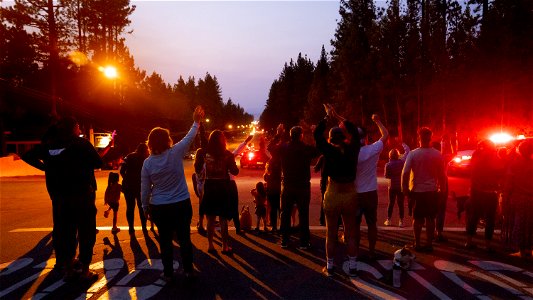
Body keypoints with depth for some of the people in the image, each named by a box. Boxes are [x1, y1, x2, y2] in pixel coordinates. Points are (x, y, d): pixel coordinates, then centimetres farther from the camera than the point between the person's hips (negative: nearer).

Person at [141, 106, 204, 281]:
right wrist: (196, 122, 17)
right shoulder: (175, 153, -11)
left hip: (159, 208, 0)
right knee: (184, 238, 10)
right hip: (182, 204, 0)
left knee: (165, 240, 12)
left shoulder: (148, 163, -6)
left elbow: (145, 189, -1)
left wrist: (145, 208, 10)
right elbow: (190, 137, 4)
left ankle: (168, 273, 19)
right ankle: (188, 271, 18)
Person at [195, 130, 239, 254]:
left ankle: (210, 245, 16)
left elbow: (197, 169, 1)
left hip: (209, 186, 1)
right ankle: (225, 246, 11)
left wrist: (198, 155, 13)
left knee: (210, 218, 12)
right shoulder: (227, 154, -7)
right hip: (224, 187, -1)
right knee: (223, 218, 6)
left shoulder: (204, 153, -6)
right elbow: (235, 171, -2)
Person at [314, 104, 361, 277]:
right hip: (350, 195, 2)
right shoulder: (352, 150, -6)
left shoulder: (330, 151, -13)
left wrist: (327, 117, 4)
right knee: (350, 233, 12)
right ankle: (352, 268, 18)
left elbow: (317, 134, -4)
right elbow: (354, 132, 10)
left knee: (331, 234, 9)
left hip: (332, 195, -2)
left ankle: (330, 267, 17)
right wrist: (338, 117, 12)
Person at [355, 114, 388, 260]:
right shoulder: (373, 149, -9)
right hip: (370, 193, 1)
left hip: (354, 193, -1)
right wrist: (377, 121, 18)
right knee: (372, 224, 12)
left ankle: (355, 252, 16)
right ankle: (371, 252, 19)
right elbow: (385, 134, 6)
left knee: (355, 224, 9)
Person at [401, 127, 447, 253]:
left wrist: (405, 188, -3)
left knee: (417, 218, 10)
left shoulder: (413, 154, -10)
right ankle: (429, 244, 15)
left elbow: (405, 173, -12)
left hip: (417, 191, -1)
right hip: (432, 191, 1)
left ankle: (417, 244, 15)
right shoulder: (437, 155, -5)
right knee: (430, 218, 11)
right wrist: (442, 188, 13)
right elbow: (441, 174, 1)